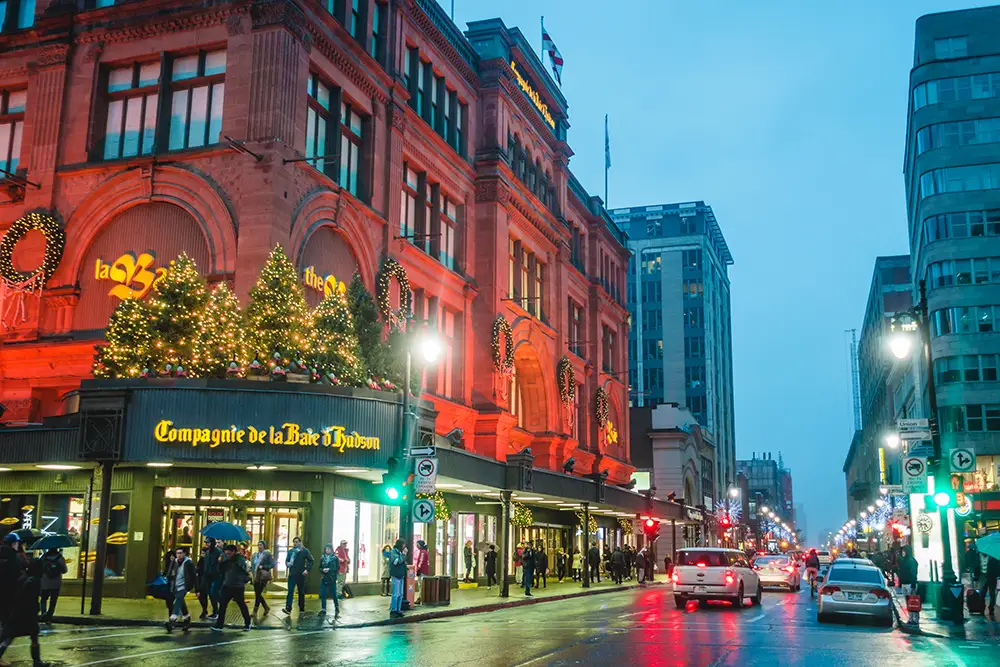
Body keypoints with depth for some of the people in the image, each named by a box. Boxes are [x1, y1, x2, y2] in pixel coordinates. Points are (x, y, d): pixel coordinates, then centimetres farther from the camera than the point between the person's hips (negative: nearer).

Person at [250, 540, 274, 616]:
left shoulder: (268, 554, -6)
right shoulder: (254, 555, 11)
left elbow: (272, 565, -10)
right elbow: (252, 565, 18)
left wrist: (263, 566, -18)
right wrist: (250, 568, -3)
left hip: (263, 577, -6)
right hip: (256, 577, 6)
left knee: (258, 594, -7)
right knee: (257, 594, 9)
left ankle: (255, 611, 2)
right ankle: (266, 608, 27)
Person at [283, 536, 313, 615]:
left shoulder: (305, 551, -1)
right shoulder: (290, 551, 9)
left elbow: (311, 560, -2)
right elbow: (286, 560, 18)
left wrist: (307, 569, -13)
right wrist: (287, 564, -5)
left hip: (301, 574, -2)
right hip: (292, 574, 2)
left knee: (301, 592, 7)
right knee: (290, 591, -8)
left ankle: (302, 609, 16)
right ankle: (288, 608, -14)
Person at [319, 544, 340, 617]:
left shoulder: (335, 558, -2)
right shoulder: (322, 558, 7)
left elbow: (338, 568, -4)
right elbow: (319, 568, 12)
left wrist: (329, 569, -15)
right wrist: (323, 570, -9)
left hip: (332, 579, -3)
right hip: (324, 579, 3)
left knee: (334, 594, 2)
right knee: (322, 594, -1)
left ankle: (337, 608, 21)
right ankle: (323, 609, 8)